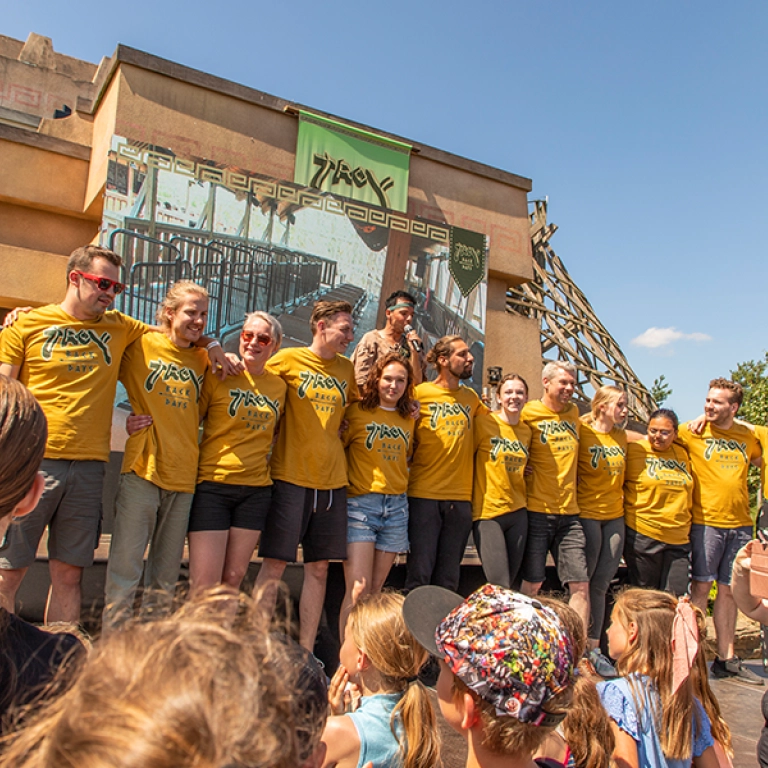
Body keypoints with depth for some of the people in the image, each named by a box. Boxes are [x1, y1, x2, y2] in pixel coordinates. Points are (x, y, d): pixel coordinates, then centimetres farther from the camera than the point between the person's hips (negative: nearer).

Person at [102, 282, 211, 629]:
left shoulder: (204, 360, 10)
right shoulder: (141, 344, -1)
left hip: (183, 477, 4)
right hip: (142, 471, -4)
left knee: (166, 577, 12)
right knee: (125, 568, -1)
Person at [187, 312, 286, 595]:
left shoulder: (279, 386, 10)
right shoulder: (219, 376, -3)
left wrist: (266, 457, 9)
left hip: (256, 489, 4)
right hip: (212, 485, -4)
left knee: (234, 578, 10)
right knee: (204, 587, -6)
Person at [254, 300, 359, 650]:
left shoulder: (347, 369, 11)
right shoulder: (289, 359, -3)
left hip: (332, 480, 5)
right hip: (291, 477, -4)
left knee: (318, 568, 9)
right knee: (274, 565, -1)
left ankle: (306, 650, 20)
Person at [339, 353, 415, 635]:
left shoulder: (408, 421, 12)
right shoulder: (357, 412, -3)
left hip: (396, 506, 5)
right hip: (360, 503, -4)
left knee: (376, 590, 9)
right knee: (358, 589, -11)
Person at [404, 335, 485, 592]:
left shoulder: (471, 398, 11)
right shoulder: (420, 393, -2)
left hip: (461, 498, 4)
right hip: (424, 495, -4)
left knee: (448, 580, 10)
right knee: (420, 575, -2)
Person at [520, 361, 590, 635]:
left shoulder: (573, 412, 13)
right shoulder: (528, 413, -6)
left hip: (569, 513, 5)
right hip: (536, 512, -5)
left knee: (581, 584, 2)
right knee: (532, 584, 2)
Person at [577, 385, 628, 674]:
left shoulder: (622, 437, 12)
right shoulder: (582, 431, -7)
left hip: (615, 516, 6)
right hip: (586, 514, -5)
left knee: (600, 584, 9)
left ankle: (593, 648, 16)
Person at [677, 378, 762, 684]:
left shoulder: (747, 436, 10)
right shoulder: (691, 432, -2)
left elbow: (759, 460, 28)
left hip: (740, 524, 4)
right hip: (705, 521, -4)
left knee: (728, 591, 10)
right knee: (701, 587, -2)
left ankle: (727, 659, 19)